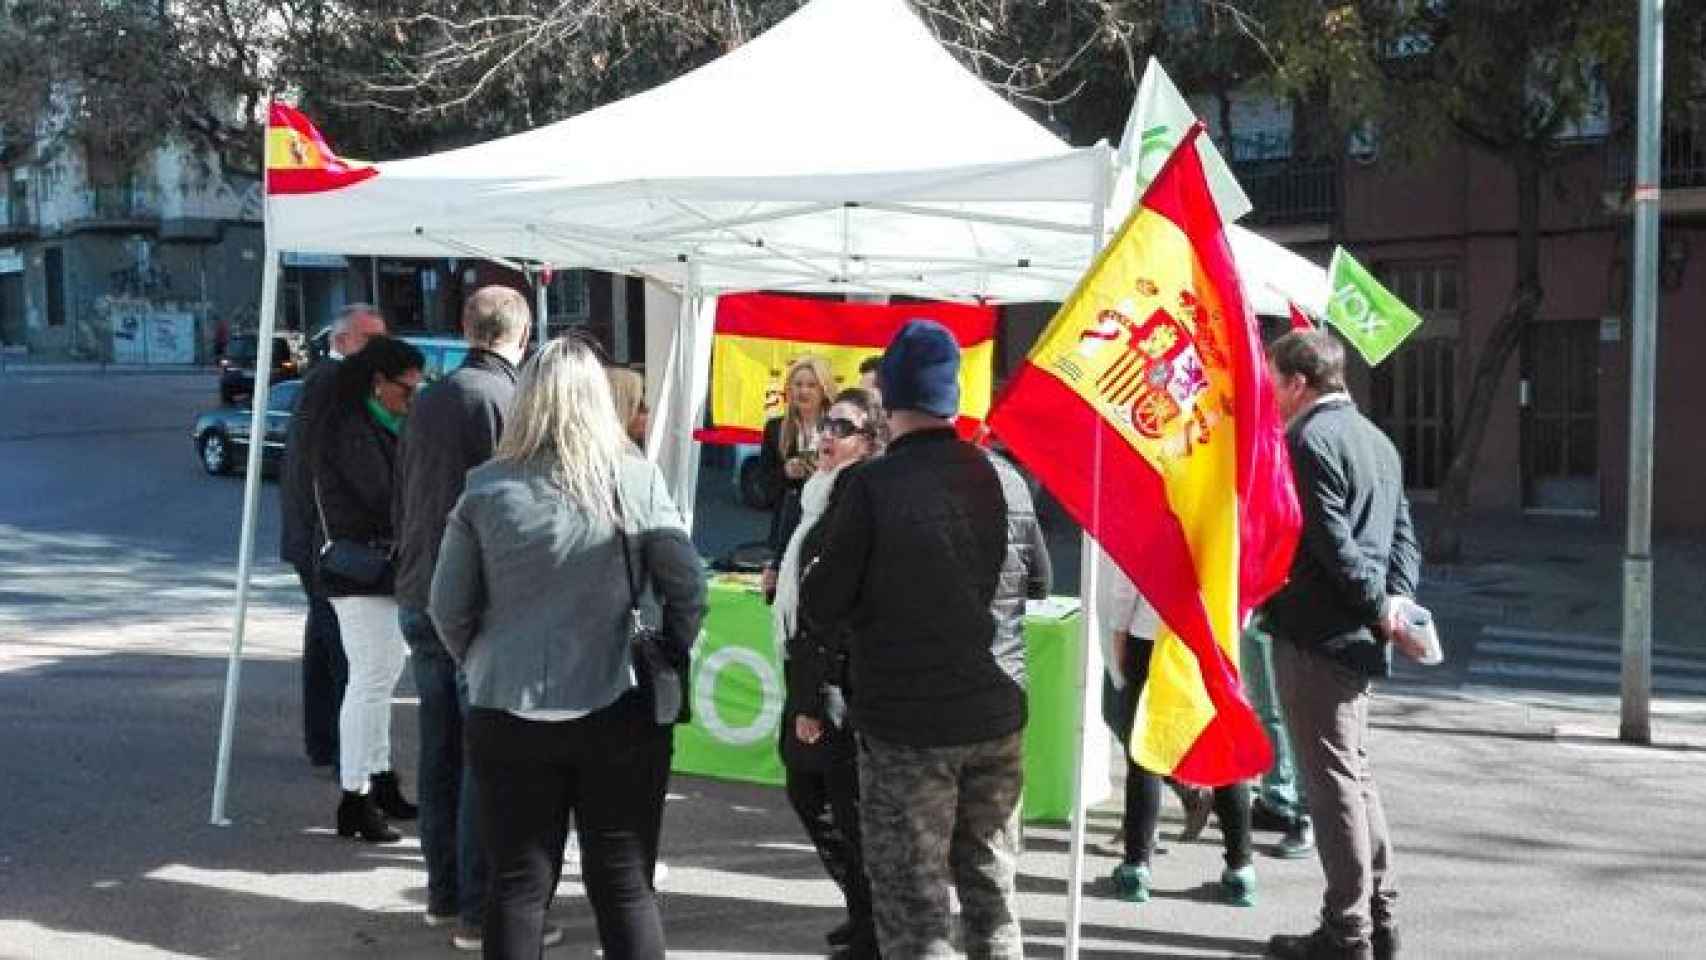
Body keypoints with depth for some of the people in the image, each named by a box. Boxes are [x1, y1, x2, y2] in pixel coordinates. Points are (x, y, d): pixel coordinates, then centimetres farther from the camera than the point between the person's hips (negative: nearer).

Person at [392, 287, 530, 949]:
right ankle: (479, 911, 2)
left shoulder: (427, 400, 11)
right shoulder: (505, 398, -13)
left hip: (419, 598, 8)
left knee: (439, 751, 14)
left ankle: (444, 893, 22)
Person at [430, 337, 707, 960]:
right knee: (626, 886, 9)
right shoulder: (636, 480, -5)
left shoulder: (486, 488, -3)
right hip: (621, 713, 0)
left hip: (507, 716, 1)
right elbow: (687, 588, -4)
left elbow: (448, 608, 1)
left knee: (517, 886, 10)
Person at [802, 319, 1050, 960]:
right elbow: (1039, 581, 14)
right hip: (997, 716, 5)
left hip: (905, 723, -5)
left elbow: (821, 606, -12)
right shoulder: (1005, 479, 0)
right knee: (993, 889, 17)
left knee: (914, 905, 3)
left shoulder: (874, 485, -15)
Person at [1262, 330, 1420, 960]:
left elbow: (1332, 546, -21)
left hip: (1315, 636, -9)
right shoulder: (1376, 440, 16)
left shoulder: (1309, 441, -14)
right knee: (1355, 772, 17)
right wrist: (1396, 596, 0)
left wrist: (1382, 607, -13)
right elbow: (1403, 535, 14)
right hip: (1358, 641, 9)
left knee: (1333, 780, -3)